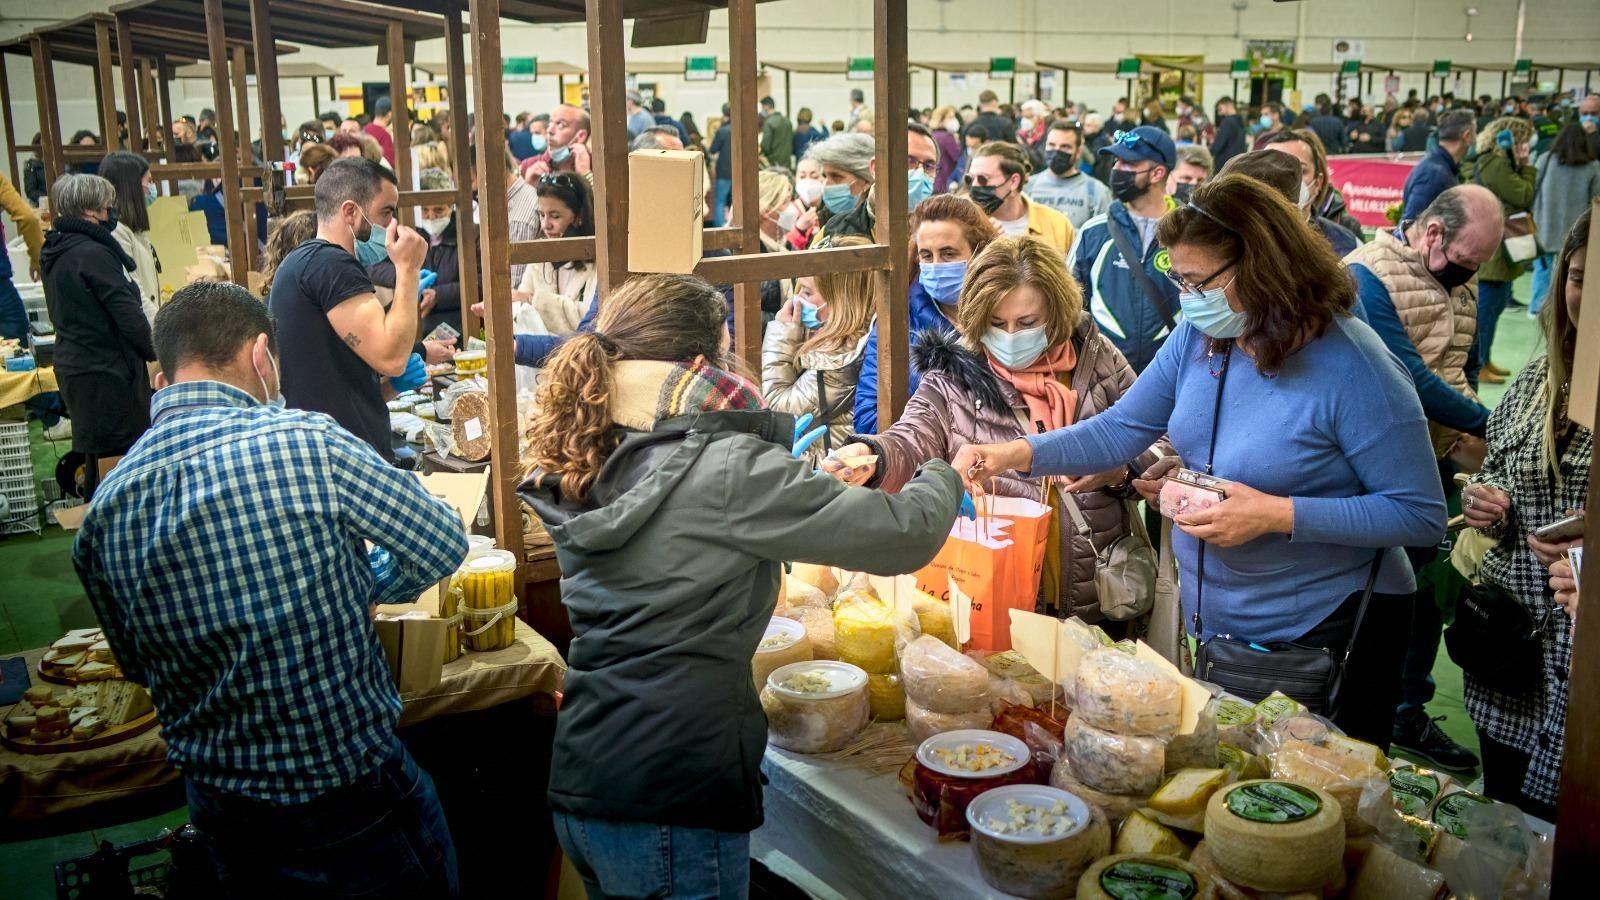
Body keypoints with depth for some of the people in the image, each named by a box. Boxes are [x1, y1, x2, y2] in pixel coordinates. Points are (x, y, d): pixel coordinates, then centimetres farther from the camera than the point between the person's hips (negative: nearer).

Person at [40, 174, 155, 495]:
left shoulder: (53, 252, 9)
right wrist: (156, 352, -3)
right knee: (128, 456, -2)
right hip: (107, 372, -9)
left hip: (72, 365, 9)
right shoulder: (93, 254, -19)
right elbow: (130, 316, -20)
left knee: (95, 453, 19)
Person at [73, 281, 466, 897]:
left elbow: (138, 666, 8)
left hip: (225, 819, 4)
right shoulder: (307, 442, -21)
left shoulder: (104, 512, -7)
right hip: (359, 798, -4)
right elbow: (444, 546, -8)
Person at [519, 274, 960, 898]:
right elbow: (900, 535, -13)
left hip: (579, 784, 7)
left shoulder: (578, 468, 3)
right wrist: (942, 476, 7)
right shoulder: (723, 470, -19)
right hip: (672, 803, -7)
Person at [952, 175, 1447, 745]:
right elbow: (1121, 430, 0)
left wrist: (1277, 513, -28)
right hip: (1211, 624, 6)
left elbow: (1422, 515, -20)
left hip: (1324, 636, -6)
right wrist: (1019, 454, -15)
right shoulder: (1198, 337, -4)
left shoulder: (1352, 369, -23)